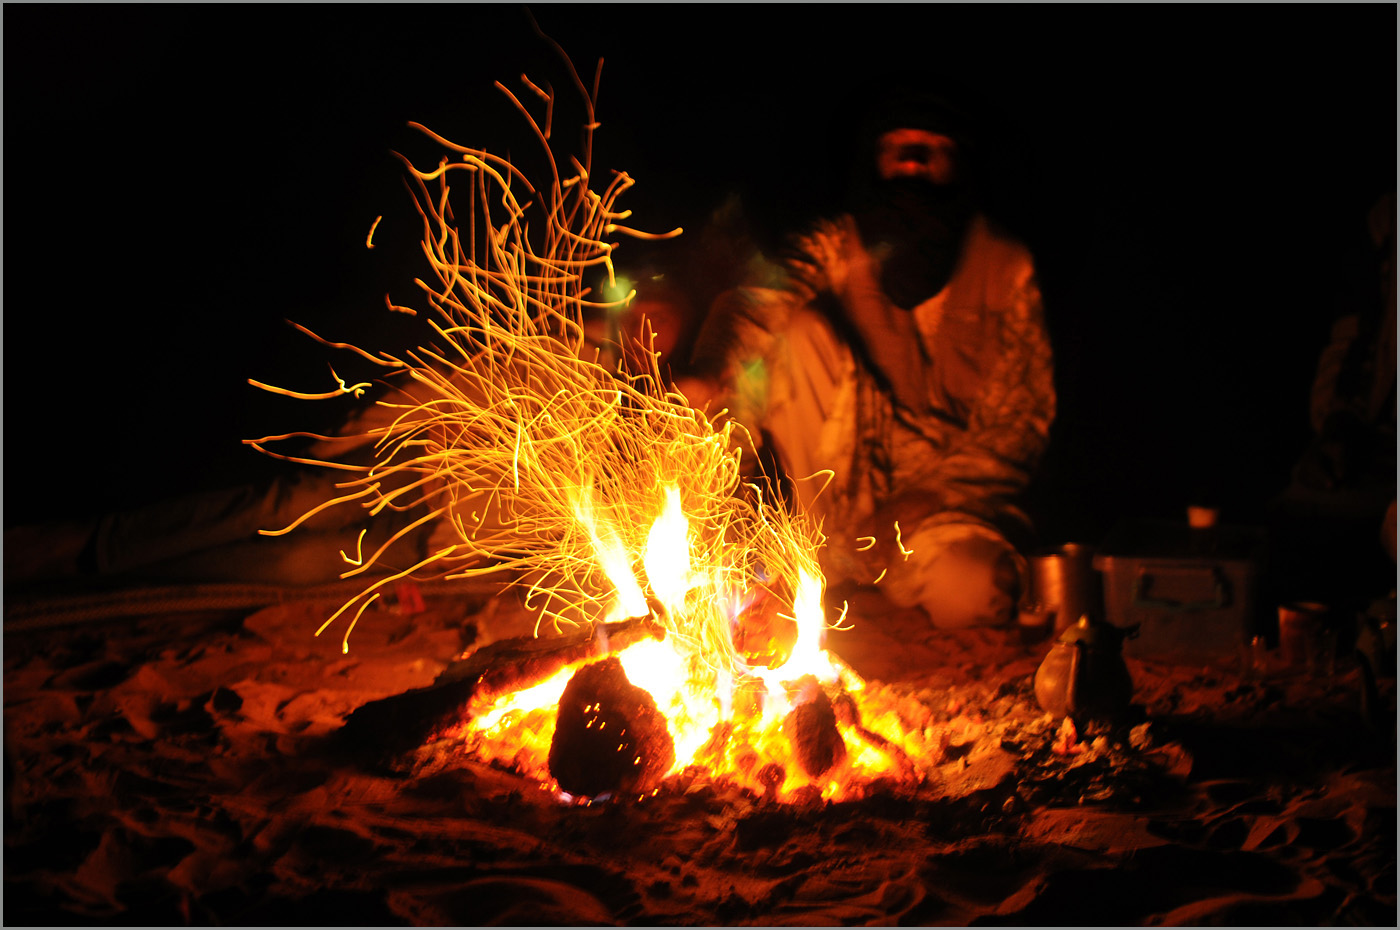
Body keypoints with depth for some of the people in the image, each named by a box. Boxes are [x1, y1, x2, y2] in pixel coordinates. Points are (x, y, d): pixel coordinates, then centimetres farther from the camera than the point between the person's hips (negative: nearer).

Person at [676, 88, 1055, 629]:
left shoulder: (1004, 269, 4)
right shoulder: (840, 247, 2)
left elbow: (1018, 421, 1)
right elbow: (759, 300, -18)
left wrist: (918, 505, -13)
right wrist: (709, 374, -42)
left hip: (949, 491, 0)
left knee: (969, 594, -35)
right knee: (799, 331, -23)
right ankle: (829, 556, -18)